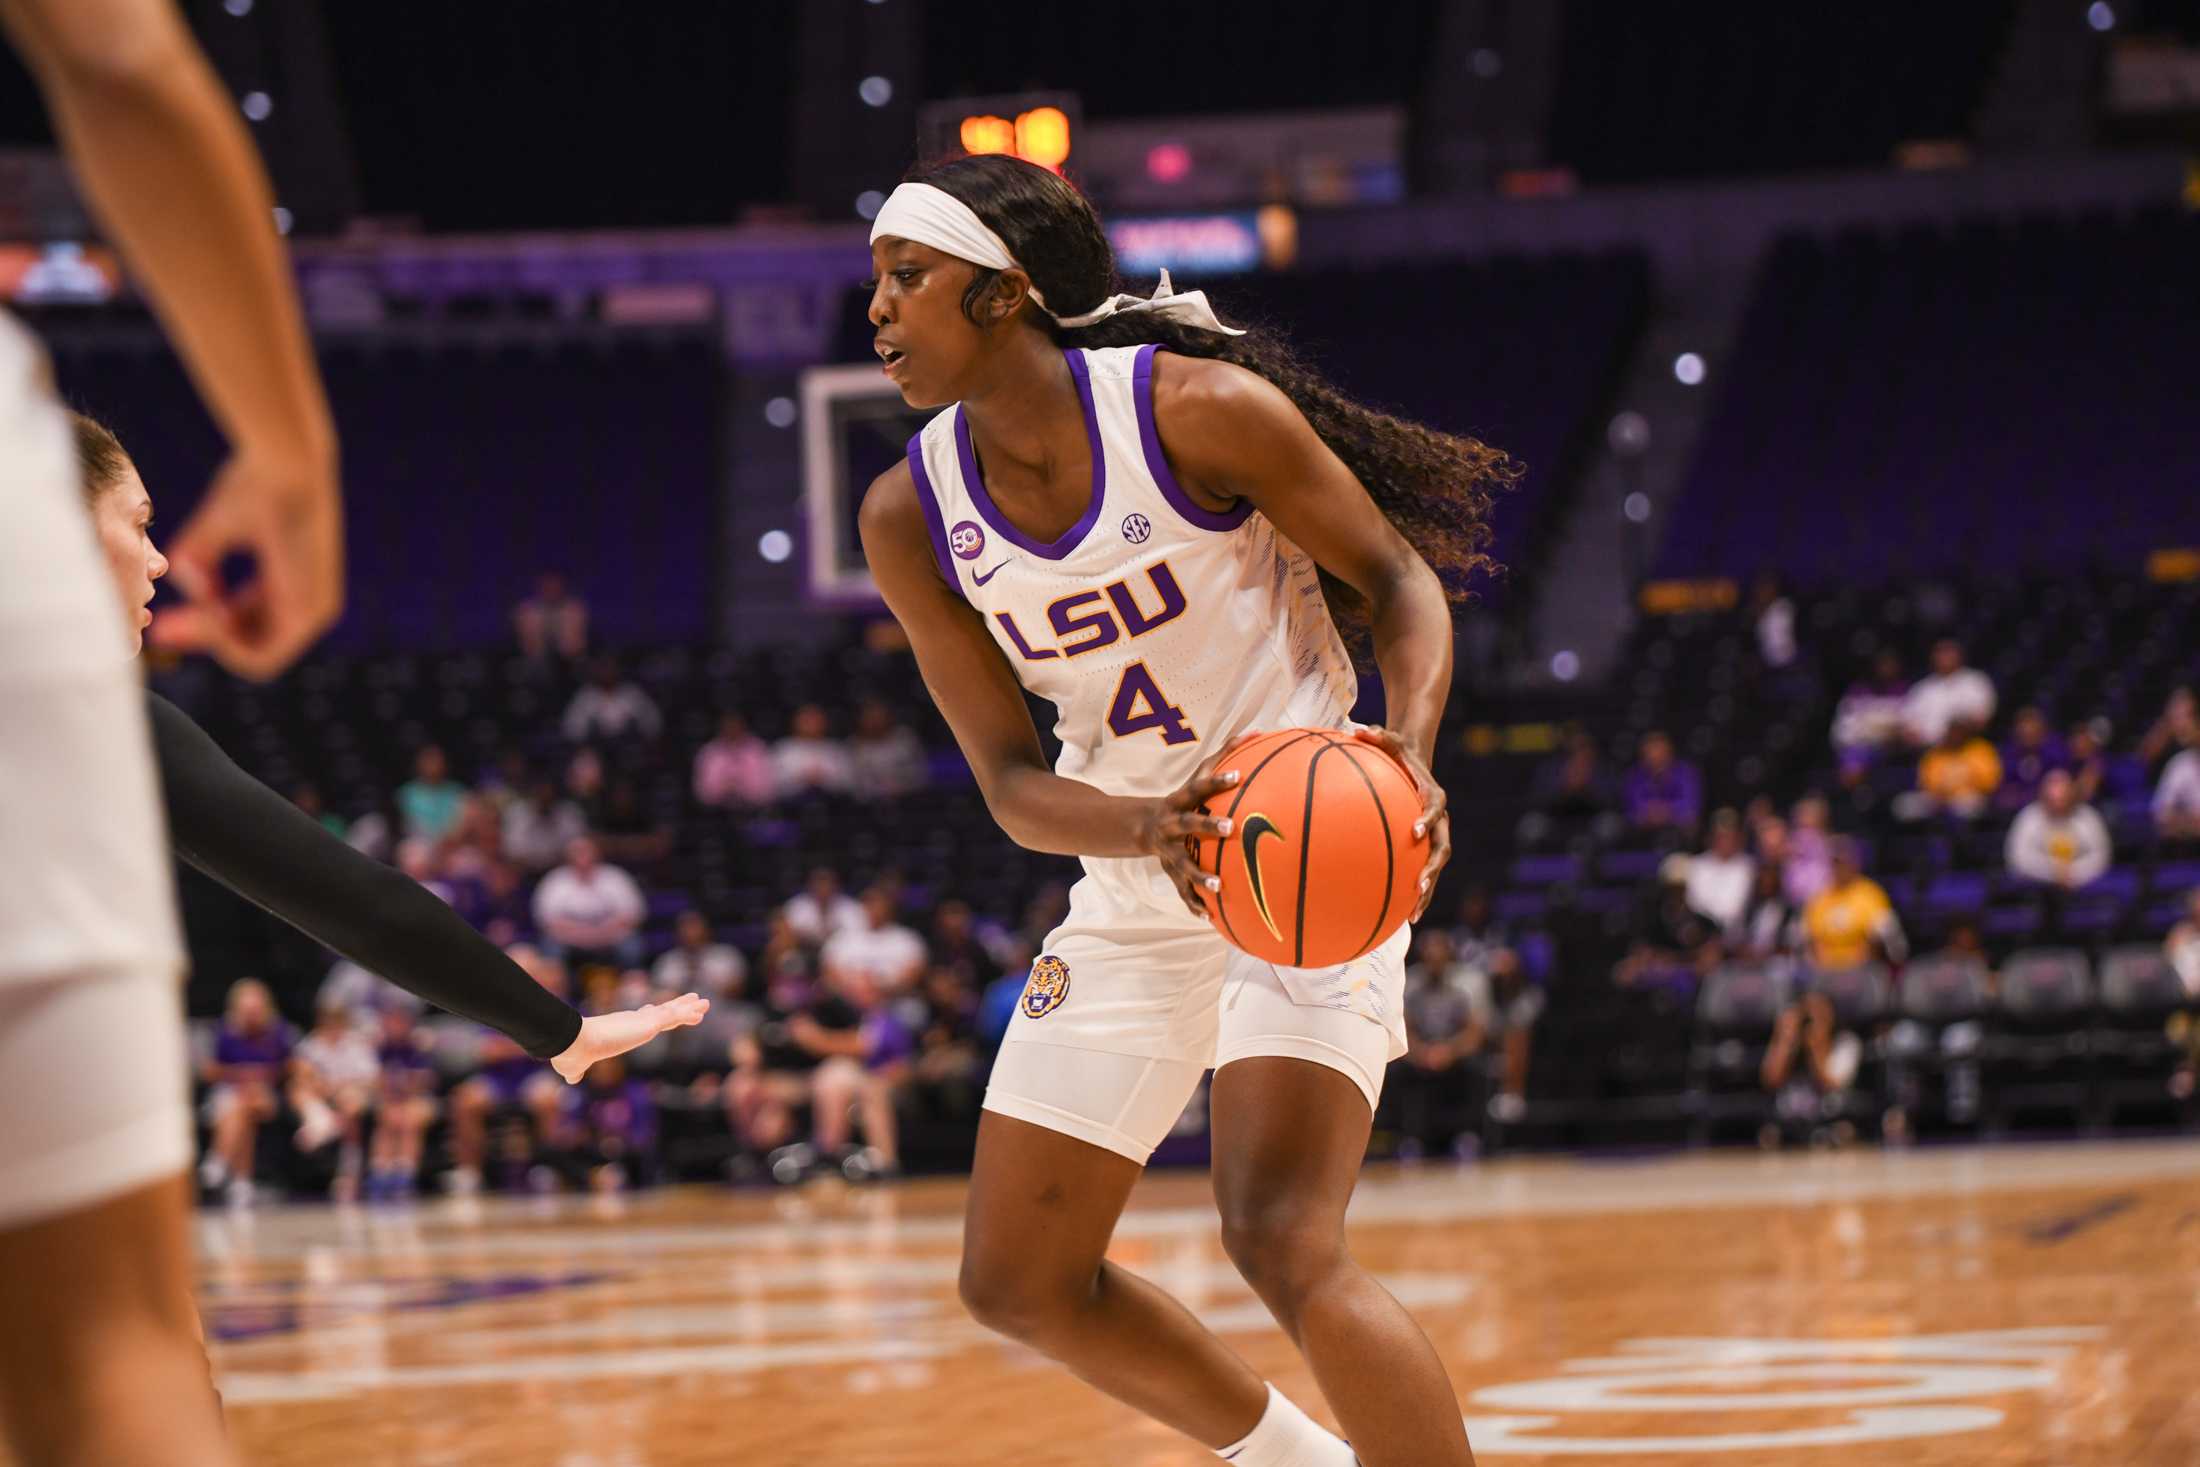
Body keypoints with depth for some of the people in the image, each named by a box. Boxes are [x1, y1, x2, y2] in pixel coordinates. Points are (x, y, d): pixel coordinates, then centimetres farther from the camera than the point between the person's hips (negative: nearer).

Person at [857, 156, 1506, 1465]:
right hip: (1137, 892, 7)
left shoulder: (1199, 410, -17)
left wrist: (1409, 753, -27)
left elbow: (1400, 580, -7)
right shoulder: (910, 516, -4)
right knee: (1020, 1281, 10)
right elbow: (1011, 781, -5)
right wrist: (1142, 830, -27)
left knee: (1282, 1244, -24)